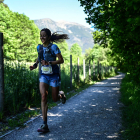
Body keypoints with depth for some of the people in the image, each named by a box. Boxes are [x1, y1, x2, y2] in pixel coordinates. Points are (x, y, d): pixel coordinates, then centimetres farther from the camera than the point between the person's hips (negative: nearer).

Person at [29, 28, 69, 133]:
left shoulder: (53, 47, -12)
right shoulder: (39, 47, 4)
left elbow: (61, 60, -13)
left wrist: (49, 62, -25)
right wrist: (35, 65, 5)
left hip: (53, 75, -3)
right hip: (44, 75, 3)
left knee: (55, 99, 6)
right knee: (43, 96, -15)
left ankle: (61, 95, 47)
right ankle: (45, 125, -14)